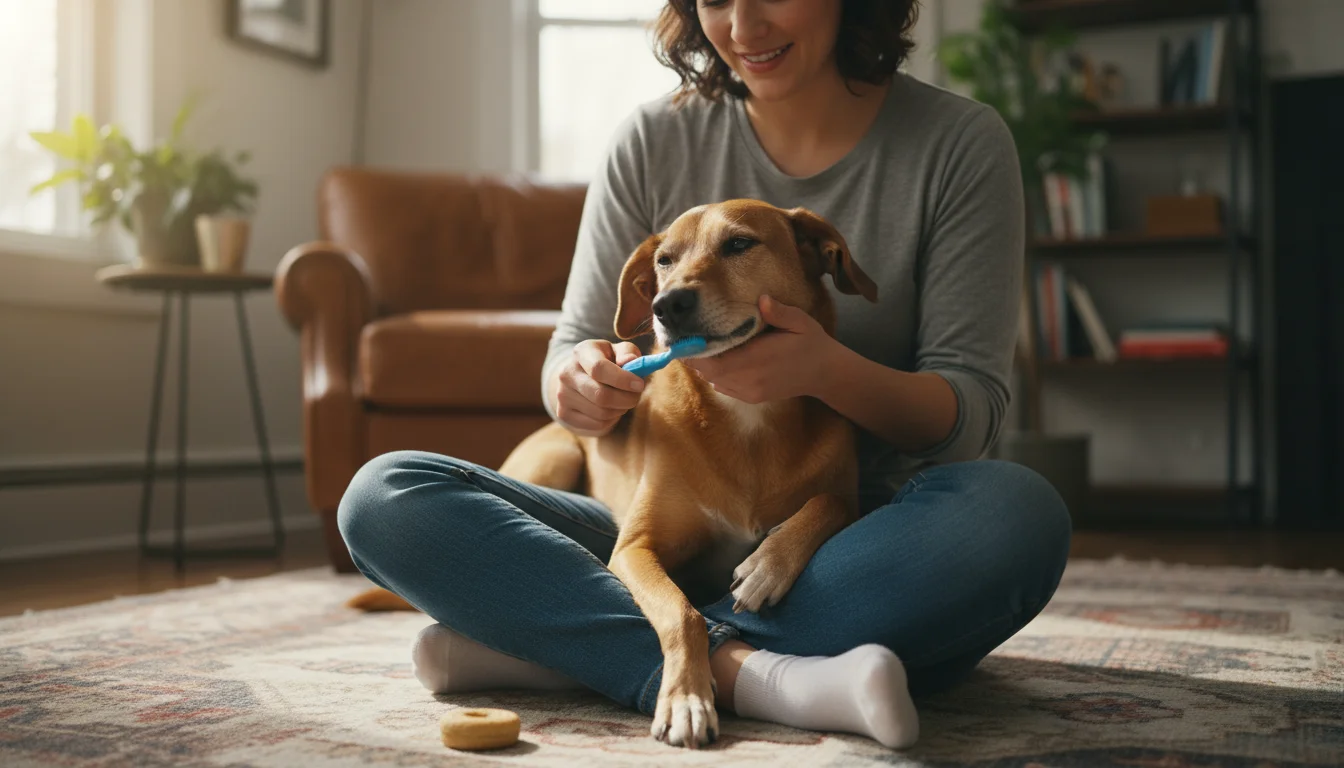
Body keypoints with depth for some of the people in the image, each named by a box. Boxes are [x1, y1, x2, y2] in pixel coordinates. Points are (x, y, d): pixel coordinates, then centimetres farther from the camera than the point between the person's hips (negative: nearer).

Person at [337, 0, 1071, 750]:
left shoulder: (960, 142, -3)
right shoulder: (657, 139, 3)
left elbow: (973, 413, -7)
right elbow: (570, 357, 4)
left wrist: (830, 372, -28)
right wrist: (582, 383, -22)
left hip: (857, 547, -1)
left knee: (1017, 511, -35)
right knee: (385, 497, -15)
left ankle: (559, 645, -28)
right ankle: (747, 671, -33)